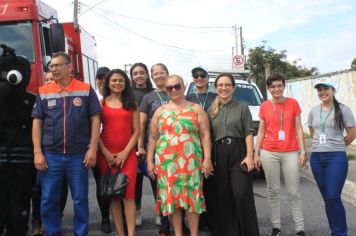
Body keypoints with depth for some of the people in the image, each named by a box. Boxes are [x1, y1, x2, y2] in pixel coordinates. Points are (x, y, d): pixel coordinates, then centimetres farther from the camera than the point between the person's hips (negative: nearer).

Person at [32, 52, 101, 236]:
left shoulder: (86, 90, 1)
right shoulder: (43, 92, 6)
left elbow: (95, 119, 1)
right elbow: (37, 123, 5)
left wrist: (92, 149, -6)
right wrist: (37, 153, -3)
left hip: (78, 155, -1)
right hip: (50, 155, 1)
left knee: (80, 199, 7)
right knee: (48, 200, 6)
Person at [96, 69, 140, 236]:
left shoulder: (132, 104, 9)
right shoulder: (101, 103, 7)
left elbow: (136, 131, 4)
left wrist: (125, 152, -8)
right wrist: (106, 153, -7)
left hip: (127, 154, 0)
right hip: (106, 154, 0)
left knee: (128, 194, -7)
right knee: (113, 195, 4)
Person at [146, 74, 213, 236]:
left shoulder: (196, 109, 6)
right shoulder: (160, 111, 13)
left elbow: (205, 135, 1)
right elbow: (153, 138, 13)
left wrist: (207, 159, -7)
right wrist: (149, 161, 7)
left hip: (191, 161, -2)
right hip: (166, 161, 2)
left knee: (192, 196, -3)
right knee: (172, 196, 3)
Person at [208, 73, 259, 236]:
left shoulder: (242, 108, 3)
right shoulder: (212, 111, 12)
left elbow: (249, 133, -3)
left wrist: (249, 156, -13)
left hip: (239, 153, -3)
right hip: (219, 155, 3)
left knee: (242, 195, -9)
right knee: (223, 197, 5)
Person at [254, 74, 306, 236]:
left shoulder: (293, 103, 4)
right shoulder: (264, 106, 5)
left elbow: (298, 129, 5)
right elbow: (261, 132, 9)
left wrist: (303, 151, -2)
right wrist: (256, 154, 5)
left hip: (291, 153, -1)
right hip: (269, 153, 1)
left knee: (294, 192, 1)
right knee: (273, 191, 6)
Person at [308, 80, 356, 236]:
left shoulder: (343, 109, -4)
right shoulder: (313, 111, 9)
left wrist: (337, 146, 6)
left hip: (336, 158, -5)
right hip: (316, 158, 5)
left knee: (333, 197, -10)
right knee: (326, 198, 9)